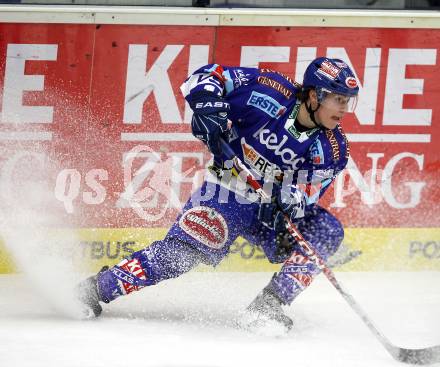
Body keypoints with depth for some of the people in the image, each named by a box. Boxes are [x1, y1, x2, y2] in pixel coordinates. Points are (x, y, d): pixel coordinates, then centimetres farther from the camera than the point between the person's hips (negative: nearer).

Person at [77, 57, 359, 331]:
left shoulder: (333, 149, -8)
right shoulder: (271, 92, -17)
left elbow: (305, 196, -12)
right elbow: (209, 76, -10)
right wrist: (207, 106, -29)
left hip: (273, 207, 4)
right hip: (226, 195, -4)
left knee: (327, 233, -15)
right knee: (181, 251, -20)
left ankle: (268, 306, -17)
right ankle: (96, 289, -13)